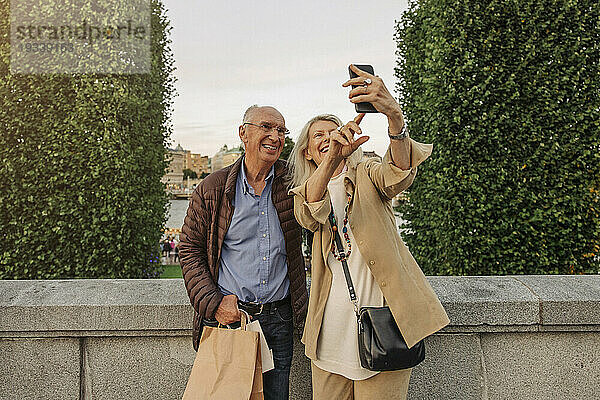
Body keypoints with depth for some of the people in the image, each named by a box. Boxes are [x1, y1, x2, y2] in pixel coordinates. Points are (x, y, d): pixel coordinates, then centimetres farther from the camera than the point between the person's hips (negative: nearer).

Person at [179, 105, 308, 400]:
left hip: (279, 318, 2)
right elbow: (189, 249, 2)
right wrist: (213, 301, -9)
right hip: (227, 316, -1)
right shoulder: (213, 188, -2)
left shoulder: (291, 182, 3)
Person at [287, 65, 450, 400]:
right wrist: (331, 160, -33)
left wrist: (394, 114, -38)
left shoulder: (366, 175, 6)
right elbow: (310, 214, -14)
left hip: (381, 321, -2)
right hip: (333, 324, 3)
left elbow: (398, 173, -18)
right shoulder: (304, 192, 12)